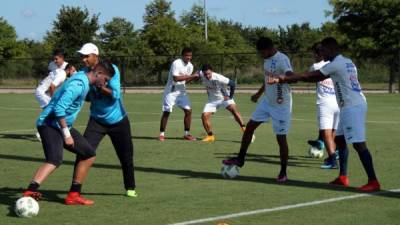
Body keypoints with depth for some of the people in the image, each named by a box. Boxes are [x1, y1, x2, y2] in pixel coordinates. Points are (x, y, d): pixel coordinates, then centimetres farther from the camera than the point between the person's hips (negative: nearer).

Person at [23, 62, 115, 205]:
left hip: (61, 126, 10)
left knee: (89, 154, 14)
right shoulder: (78, 84, -20)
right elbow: (59, 108, -26)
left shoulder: (83, 80, 11)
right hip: (50, 124, -10)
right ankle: (29, 192, -47)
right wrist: (66, 134, -23)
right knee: (55, 160, -32)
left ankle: (74, 195, 17)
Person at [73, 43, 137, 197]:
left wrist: (97, 84, -30)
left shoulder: (111, 69, -16)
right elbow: (87, 97, 1)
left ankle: (130, 188, 31)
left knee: (126, 157, 9)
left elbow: (115, 94, -22)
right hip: (97, 120, 2)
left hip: (118, 120, -2)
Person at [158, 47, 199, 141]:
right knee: (166, 112, -5)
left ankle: (187, 134, 8)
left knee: (188, 110, -2)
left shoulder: (190, 66, 5)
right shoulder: (176, 63, -18)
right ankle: (162, 134, 5)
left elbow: (185, 80, 11)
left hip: (182, 91, 7)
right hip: (171, 91, -6)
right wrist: (191, 76, -25)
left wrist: (194, 77, -9)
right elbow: (176, 78, -27)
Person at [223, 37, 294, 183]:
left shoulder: (282, 59, -21)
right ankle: (240, 159, 21)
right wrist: (259, 93, 29)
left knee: (281, 138, -2)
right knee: (249, 127, 7)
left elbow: (291, 77, -39)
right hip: (267, 102, 8)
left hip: (281, 105, -8)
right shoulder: (267, 59, 5)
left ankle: (283, 173, 10)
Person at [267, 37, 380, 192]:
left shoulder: (336, 64, -13)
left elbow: (308, 76, -10)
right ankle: (342, 177, 19)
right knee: (340, 139, 16)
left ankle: (373, 182, -16)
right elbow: (318, 77, 20)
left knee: (358, 144, -13)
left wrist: (285, 79, -2)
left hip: (353, 107, -10)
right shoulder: (346, 62, 17)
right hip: (349, 107, 10)